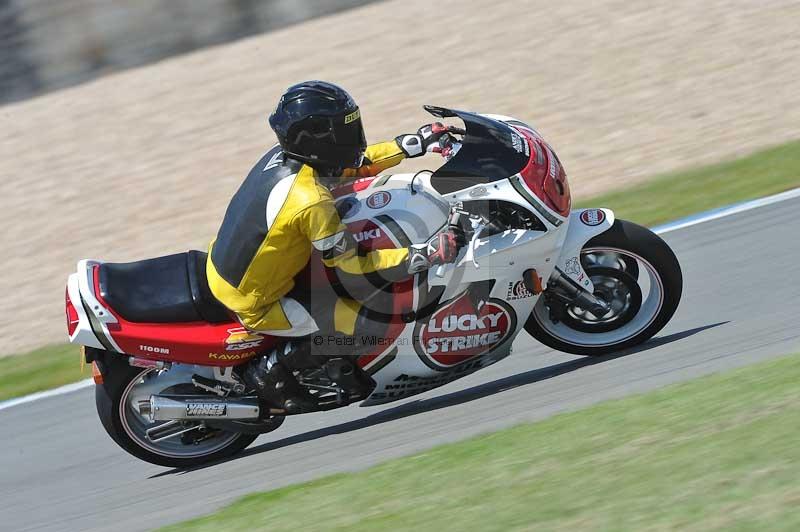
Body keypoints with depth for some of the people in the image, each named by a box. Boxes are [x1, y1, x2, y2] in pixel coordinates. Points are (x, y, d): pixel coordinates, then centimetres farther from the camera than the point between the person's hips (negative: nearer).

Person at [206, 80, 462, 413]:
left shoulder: (282, 156, -6)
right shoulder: (312, 203, -30)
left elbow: (353, 163, 10)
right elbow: (351, 263, -19)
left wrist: (416, 144, 10)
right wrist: (424, 256, -20)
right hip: (255, 304, -9)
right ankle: (270, 371, 3)